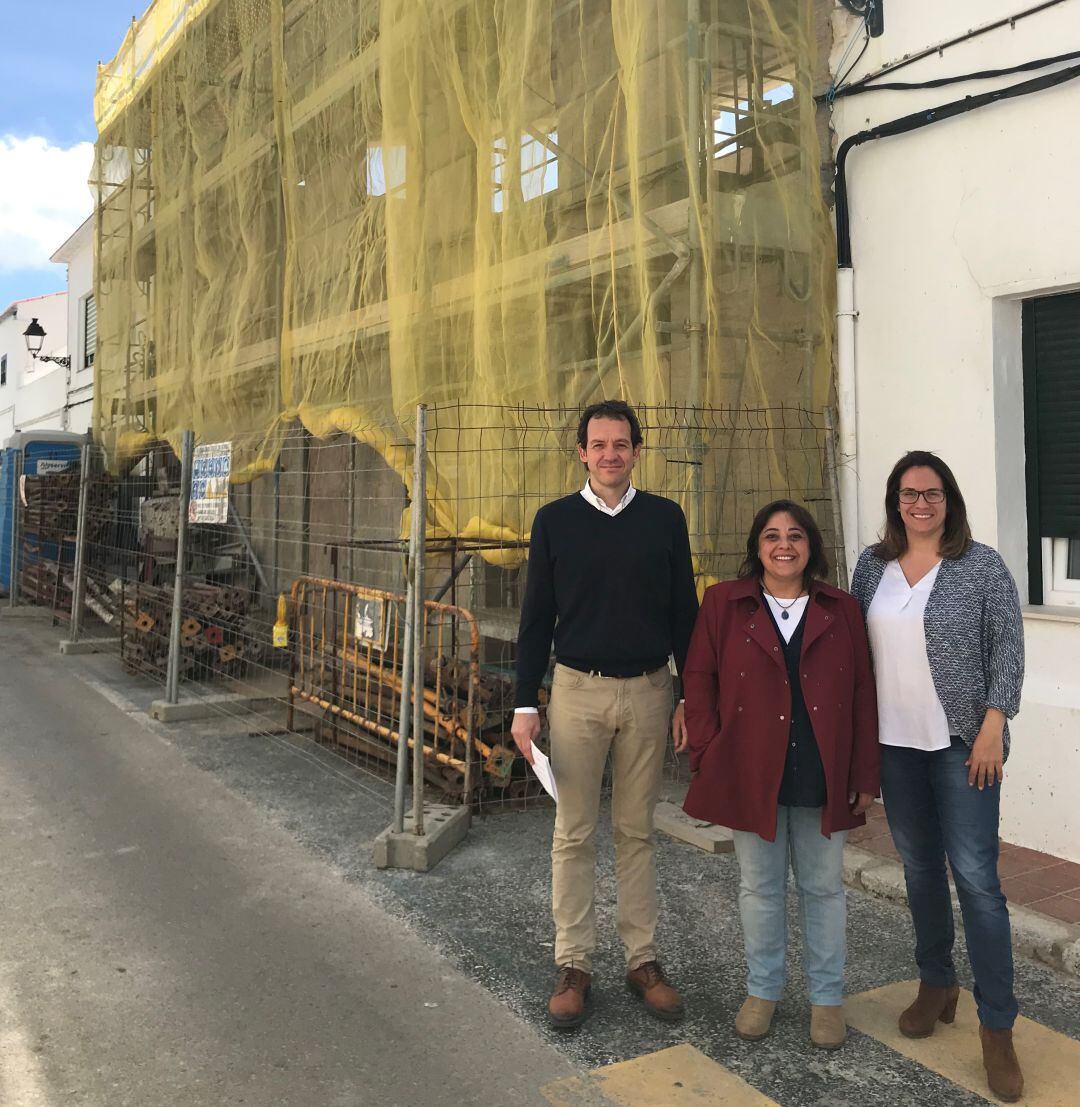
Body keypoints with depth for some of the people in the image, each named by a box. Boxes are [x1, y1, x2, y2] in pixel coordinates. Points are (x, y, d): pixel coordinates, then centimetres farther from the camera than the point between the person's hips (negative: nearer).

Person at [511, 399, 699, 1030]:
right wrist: (526, 704, -1)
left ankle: (643, 960, 21)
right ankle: (575, 966, 17)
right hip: (577, 691, 0)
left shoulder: (665, 518, 3)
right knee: (575, 834, 6)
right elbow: (537, 616, 4)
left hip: (648, 691, 1)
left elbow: (685, 612, 6)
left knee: (637, 831, 10)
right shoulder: (555, 520, 2)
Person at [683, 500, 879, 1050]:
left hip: (823, 777, 1)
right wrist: (707, 756, -6)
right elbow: (699, 680, 1)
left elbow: (863, 694, 4)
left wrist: (866, 775, 0)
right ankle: (762, 990, 30)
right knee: (759, 885, 12)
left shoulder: (841, 610, 4)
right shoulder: (723, 603, 1)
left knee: (823, 886, 12)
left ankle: (826, 998, 28)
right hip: (751, 773, 0)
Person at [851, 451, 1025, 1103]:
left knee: (976, 877, -4)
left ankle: (997, 1026, 7)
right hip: (895, 743, 4)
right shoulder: (873, 566, 6)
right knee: (920, 868, 15)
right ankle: (937, 985, 32)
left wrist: (992, 730, -13)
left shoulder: (983, 566, -5)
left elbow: (1007, 651, -6)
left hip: (961, 743, -4)